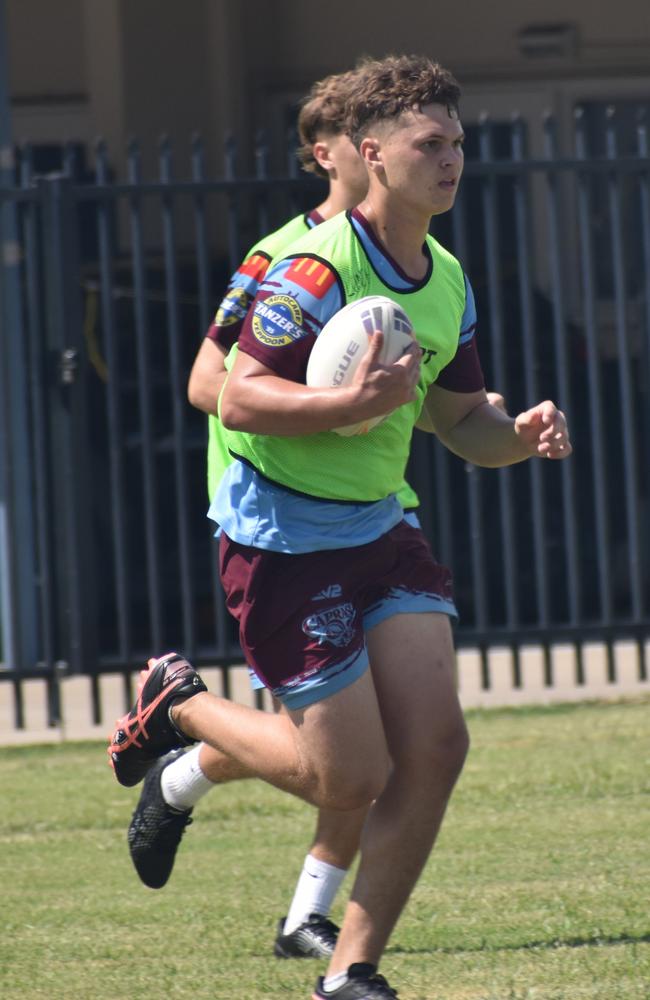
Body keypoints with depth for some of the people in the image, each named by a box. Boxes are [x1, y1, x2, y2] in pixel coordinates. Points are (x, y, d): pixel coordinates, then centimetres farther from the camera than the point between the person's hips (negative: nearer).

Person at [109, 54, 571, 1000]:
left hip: (380, 530, 8)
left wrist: (520, 434, -4)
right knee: (351, 777, -6)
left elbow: (460, 416, 18)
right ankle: (178, 706, 21)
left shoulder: (448, 283, 8)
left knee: (436, 746, -6)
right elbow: (238, 397, -21)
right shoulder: (317, 267, -18)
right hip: (282, 539, -8)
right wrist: (358, 399, -34)